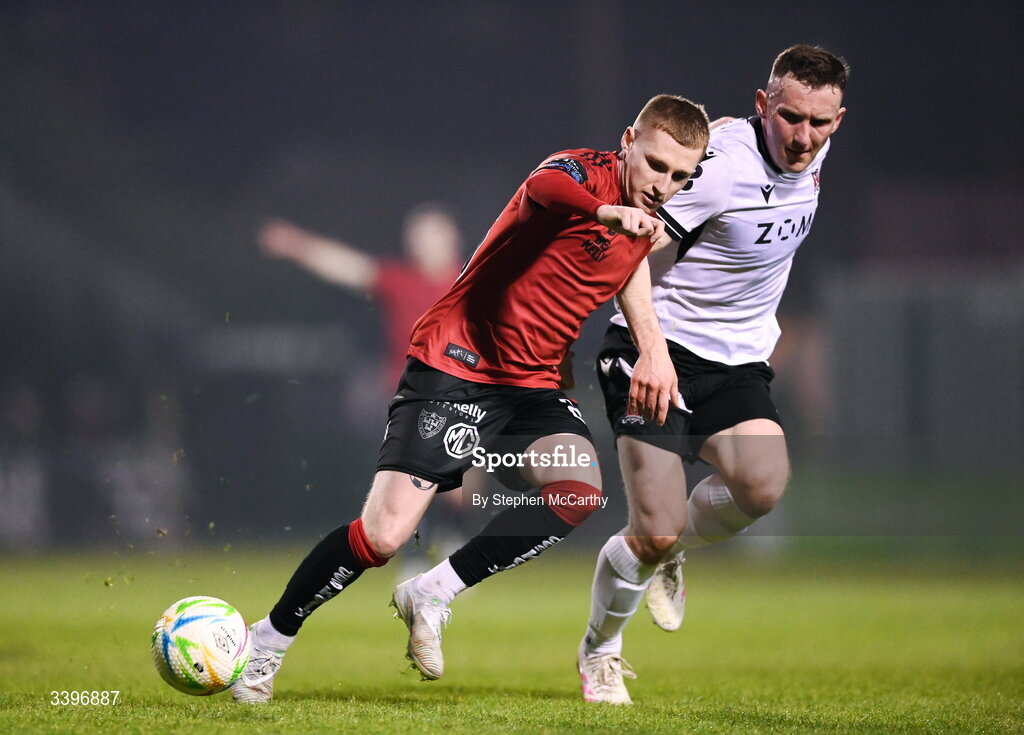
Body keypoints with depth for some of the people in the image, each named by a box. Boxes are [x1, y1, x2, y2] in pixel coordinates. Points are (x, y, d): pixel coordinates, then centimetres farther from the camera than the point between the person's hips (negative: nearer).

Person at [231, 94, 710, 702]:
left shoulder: (649, 226, 7)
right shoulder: (586, 171, -16)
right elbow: (544, 189, -43)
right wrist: (608, 214, -62)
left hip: (532, 383, 7)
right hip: (455, 365, -7)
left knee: (580, 490, -23)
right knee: (383, 536, -15)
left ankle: (432, 596, -8)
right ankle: (270, 640, 9)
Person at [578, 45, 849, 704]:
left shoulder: (813, 154, 1)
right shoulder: (720, 162, -21)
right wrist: (652, 347, -36)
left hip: (739, 362, 6)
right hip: (660, 349, -6)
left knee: (765, 483, -24)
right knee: (655, 533, -14)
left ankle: (673, 551, 8)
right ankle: (599, 651, 15)